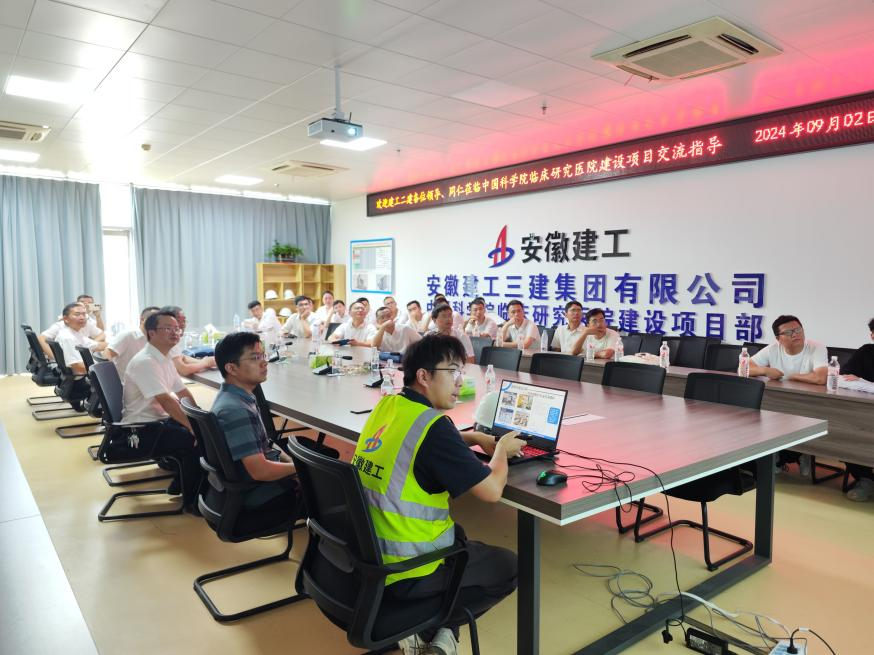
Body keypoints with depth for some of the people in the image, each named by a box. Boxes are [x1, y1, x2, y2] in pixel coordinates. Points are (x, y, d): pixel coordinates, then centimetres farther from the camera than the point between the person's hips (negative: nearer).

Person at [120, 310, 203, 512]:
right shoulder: (145, 361, -22)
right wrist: (194, 426, -31)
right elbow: (166, 401, -30)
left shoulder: (166, 358, 9)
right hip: (141, 429, -9)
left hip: (159, 420, 10)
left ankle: (180, 485, 19)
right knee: (195, 441, -22)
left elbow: (183, 392, 9)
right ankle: (192, 502, -5)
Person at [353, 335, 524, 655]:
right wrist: (501, 449, 2)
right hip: (405, 574, -8)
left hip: (366, 556, 8)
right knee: (509, 567, 12)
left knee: (458, 534, 31)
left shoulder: (385, 407, 1)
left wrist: (476, 437, 12)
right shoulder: (432, 425, -24)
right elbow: (491, 490, -19)